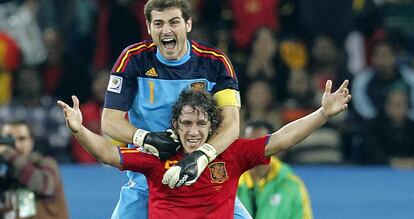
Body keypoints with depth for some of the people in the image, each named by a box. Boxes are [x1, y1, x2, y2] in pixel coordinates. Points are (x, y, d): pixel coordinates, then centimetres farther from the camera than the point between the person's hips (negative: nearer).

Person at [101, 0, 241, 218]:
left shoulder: (215, 62, -6)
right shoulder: (133, 59, -5)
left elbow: (231, 124, -16)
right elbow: (110, 120, -7)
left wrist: (202, 156, -35)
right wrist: (145, 138, -28)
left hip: (203, 176, 0)